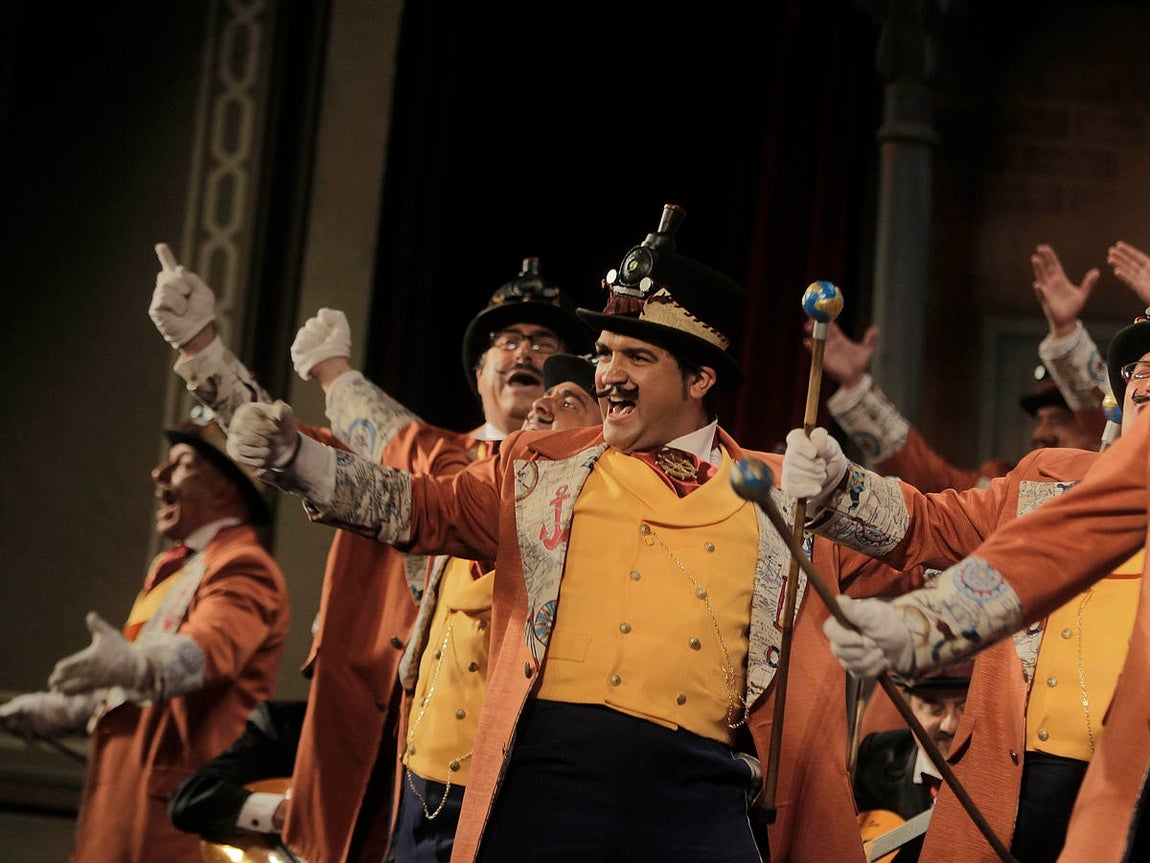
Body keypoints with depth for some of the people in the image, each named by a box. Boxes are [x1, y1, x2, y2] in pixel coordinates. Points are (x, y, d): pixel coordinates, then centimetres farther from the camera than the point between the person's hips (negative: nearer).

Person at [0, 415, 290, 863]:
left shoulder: (243, 569, -10)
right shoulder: (169, 567, 21)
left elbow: (208, 648, -31)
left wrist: (135, 665, -48)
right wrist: (67, 709, 26)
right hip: (118, 792, 9)